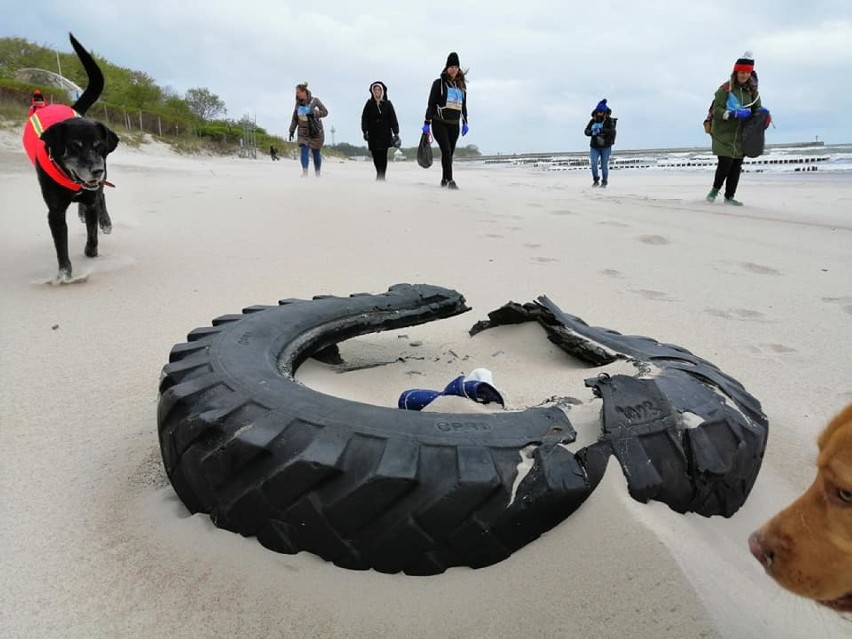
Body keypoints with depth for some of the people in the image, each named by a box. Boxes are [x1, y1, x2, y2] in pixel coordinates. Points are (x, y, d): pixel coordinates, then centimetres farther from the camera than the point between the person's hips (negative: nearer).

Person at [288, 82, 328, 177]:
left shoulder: (314, 101, -7)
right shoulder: (298, 103, 5)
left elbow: (325, 112, -4)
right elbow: (294, 118, 11)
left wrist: (314, 114, -19)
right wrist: (292, 130, 6)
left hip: (315, 131, -2)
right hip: (303, 131, 2)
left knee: (316, 153, 5)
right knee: (304, 151, -13)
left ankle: (318, 174, 18)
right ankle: (305, 173, -17)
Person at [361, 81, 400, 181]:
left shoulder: (388, 104, 4)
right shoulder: (369, 103, 5)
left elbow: (393, 119, 3)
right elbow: (364, 118, 3)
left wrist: (396, 133, -3)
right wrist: (365, 131, -7)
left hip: (385, 134, -1)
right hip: (373, 134, 1)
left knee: (383, 155, -8)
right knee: (376, 156, 2)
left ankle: (381, 176, -6)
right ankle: (379, 174, 18)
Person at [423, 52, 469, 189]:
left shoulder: (461, 85, 15)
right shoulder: (439, 83, 1)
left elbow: (463, 106, 23)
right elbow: (431, 104, -2)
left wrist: (465, 123, 17)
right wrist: (427, 123, -7)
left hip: (454, 125, 5)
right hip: (439, 123, -5)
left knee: (450, 152, 6)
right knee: (446, 150, -18)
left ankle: (444, 180, 15)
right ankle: (450, 180, -23)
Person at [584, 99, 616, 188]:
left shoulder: (609, 120, -7)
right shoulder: (593, 121, 2)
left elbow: (612, 131, -20)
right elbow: (586, 131, -2)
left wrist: (601, 130, -34)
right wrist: (592, 132, -24)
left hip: (606, 147, -2)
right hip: (594, 147, 2)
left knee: (604, 165, 1)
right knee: (593, 163, -15)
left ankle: (604, 182, 19)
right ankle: (596, 180, 5)